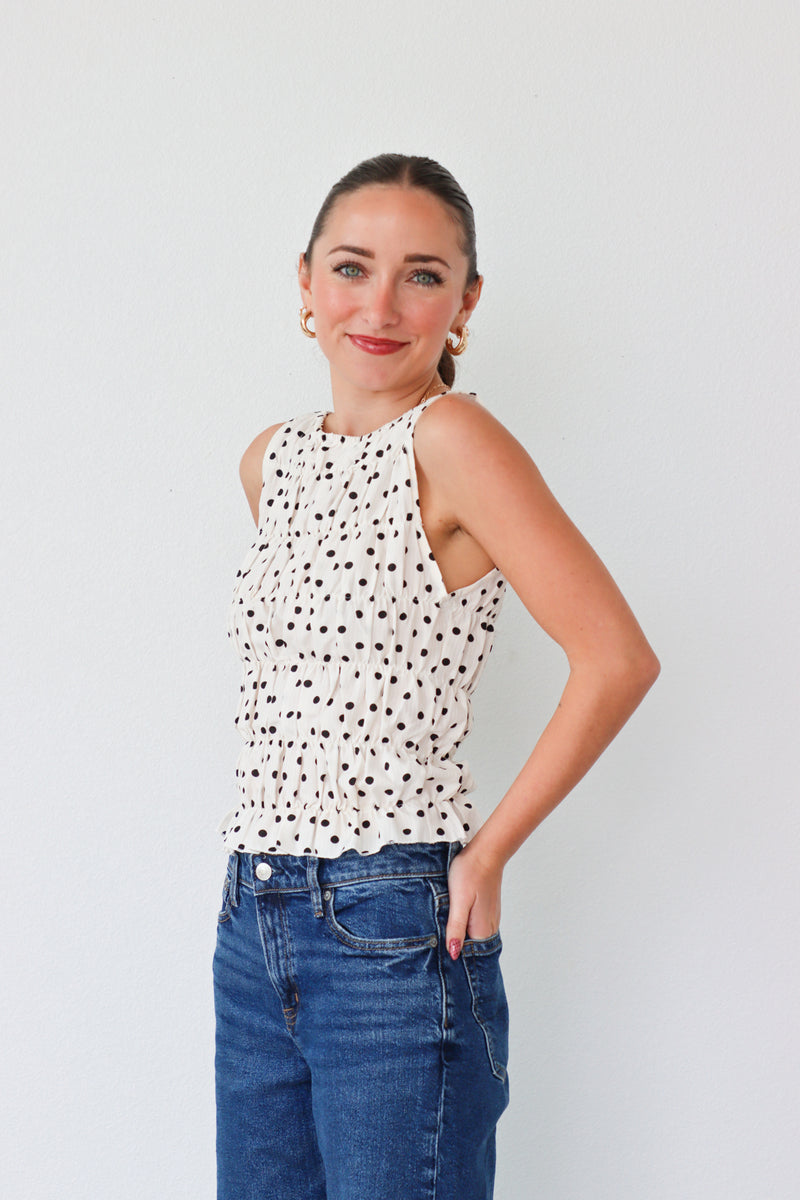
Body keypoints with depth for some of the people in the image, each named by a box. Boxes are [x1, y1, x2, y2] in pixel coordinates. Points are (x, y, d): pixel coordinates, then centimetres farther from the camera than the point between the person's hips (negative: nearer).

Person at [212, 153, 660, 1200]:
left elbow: (618, 659, -18)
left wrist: (488, 852, -12)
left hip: (397, 932, -7)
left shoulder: (452, 439, -12)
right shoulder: (274, 461, 9)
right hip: (253, 924, 7)